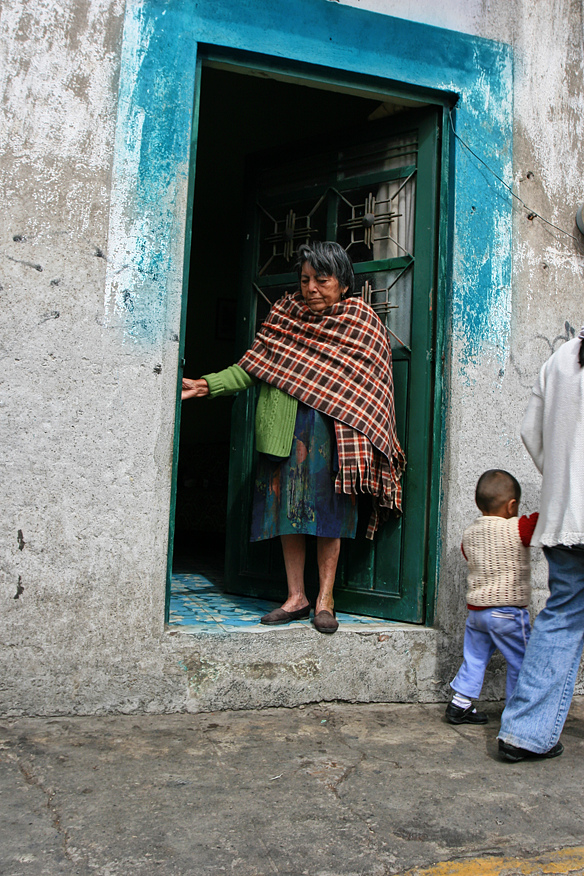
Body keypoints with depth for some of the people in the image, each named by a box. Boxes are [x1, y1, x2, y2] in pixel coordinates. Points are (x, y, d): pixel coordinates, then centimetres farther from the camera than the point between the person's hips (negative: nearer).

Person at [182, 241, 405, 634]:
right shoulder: (287, 312, 11)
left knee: (329, 512, 0)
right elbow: (252, 367, 9)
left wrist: (364, 439, -6)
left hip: (332, 431, -2)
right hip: (285, 431, 3)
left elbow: (371, 388, 3)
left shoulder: (362, 322, 5)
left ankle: (325, 600, 12)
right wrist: (207, 385, -3)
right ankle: (296, 597, 17)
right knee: (289, 508, 5)